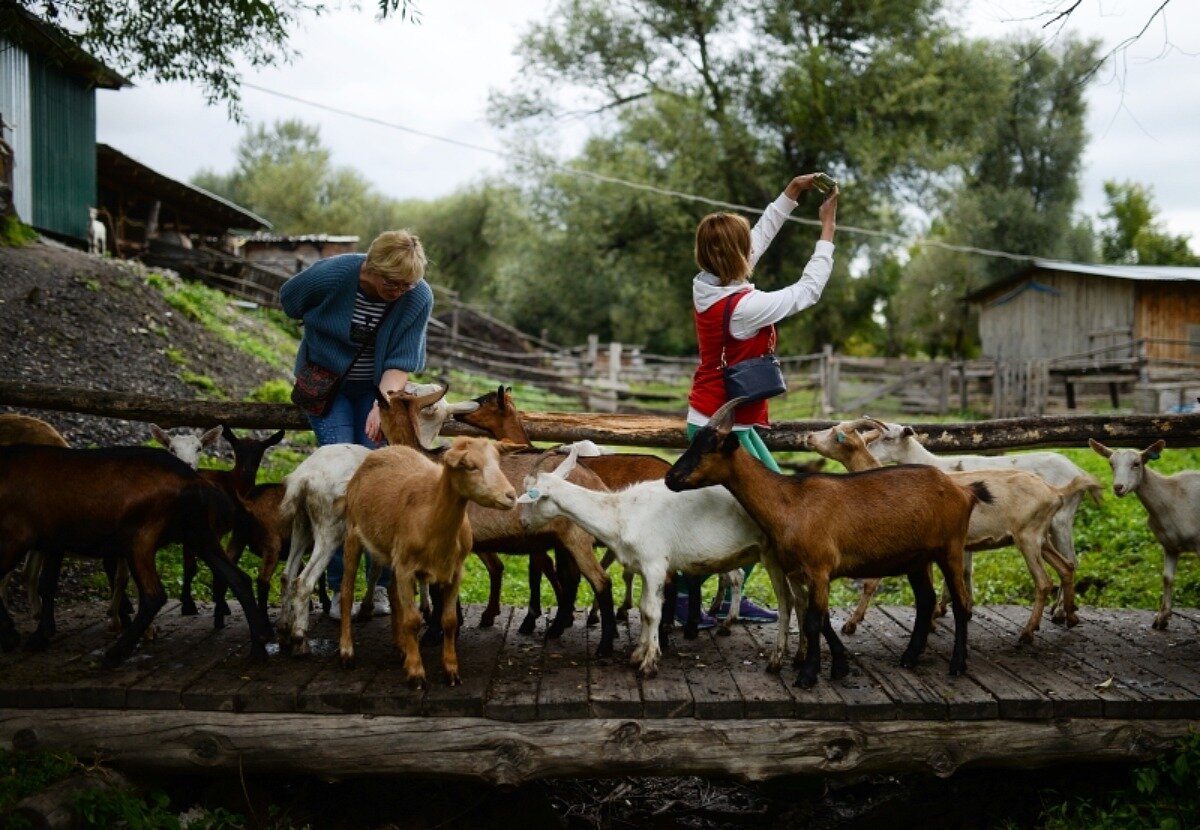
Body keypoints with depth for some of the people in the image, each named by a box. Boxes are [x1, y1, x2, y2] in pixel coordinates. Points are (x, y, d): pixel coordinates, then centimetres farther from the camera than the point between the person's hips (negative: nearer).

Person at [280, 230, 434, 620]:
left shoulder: (419, 297, -20)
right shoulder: (329, 276, -24)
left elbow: (401, 361, -19)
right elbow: (289, 299, -2)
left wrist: (384, 404, -35)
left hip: (380, 388, 1)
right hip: (327, 381, -1)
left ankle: (381, 585, -1)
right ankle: (340, 587, -8)